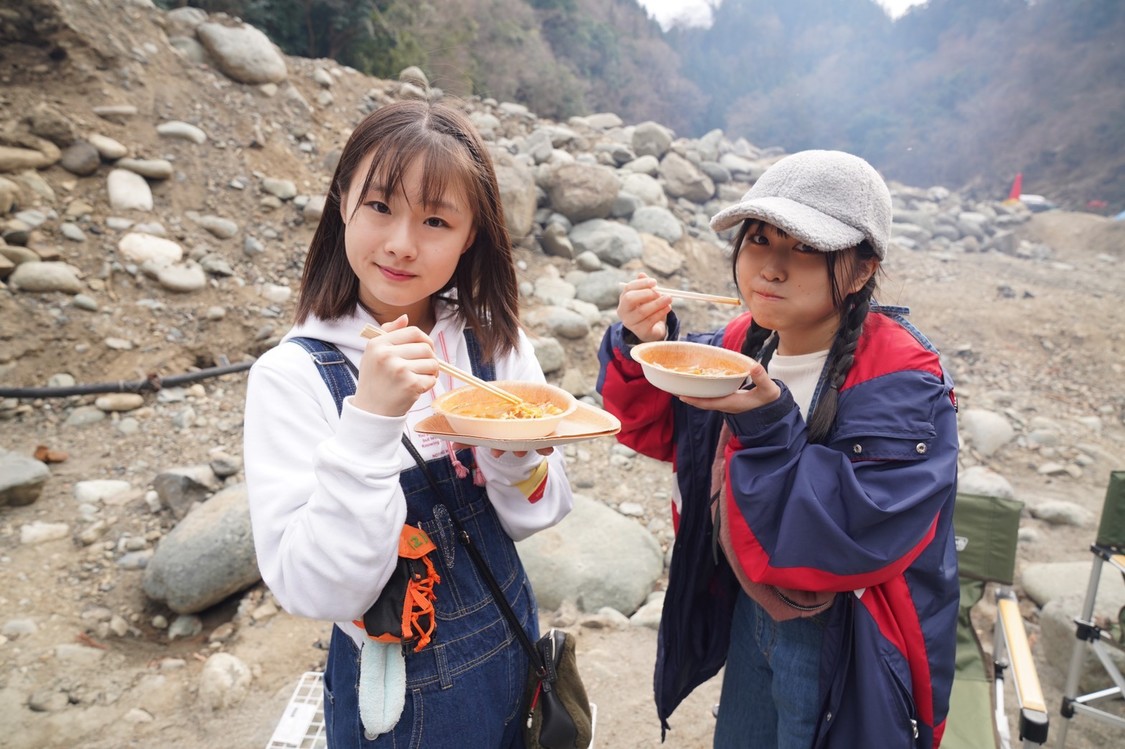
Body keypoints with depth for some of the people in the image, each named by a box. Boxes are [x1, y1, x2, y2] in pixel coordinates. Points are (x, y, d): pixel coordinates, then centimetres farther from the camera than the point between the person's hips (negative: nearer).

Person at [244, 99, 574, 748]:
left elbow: (538, 516, -4)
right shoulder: (293, 375, -20)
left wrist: (514, 449, -24)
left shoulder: (494, 340, -9)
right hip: (398, 696, -3)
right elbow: (319, 593, -24)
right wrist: (368, 422, -35)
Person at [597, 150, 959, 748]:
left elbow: (859, 537, -32)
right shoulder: (742, 344, -7)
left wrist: (770, 424, -37)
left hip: (847, 650, -5)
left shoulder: (902, 385, -25)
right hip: (750, 612, 6)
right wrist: (643, 348, -15)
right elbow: (655, 425, 4)